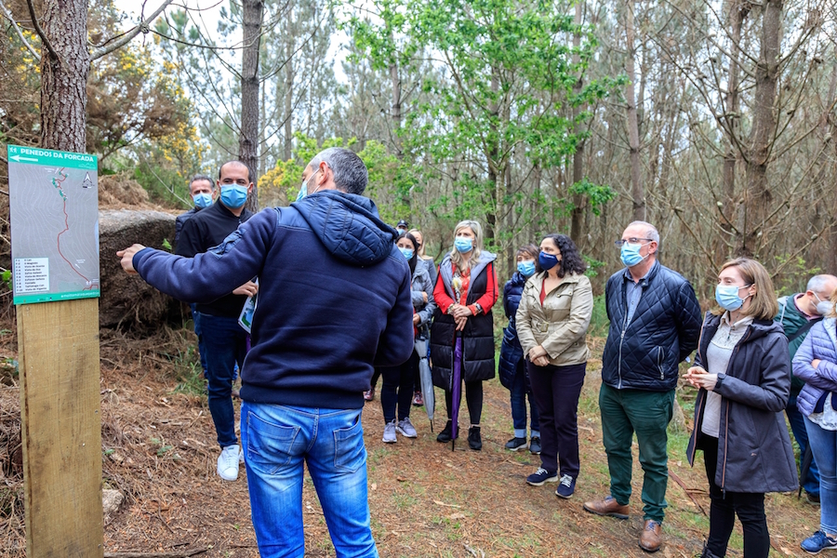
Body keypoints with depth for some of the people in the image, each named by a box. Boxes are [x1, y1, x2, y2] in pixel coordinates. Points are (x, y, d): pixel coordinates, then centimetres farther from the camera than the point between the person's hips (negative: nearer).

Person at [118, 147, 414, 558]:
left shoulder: (278, 224, -10)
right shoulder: (394, 260, 3)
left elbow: (198, 281, -10)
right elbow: (396, 350, 6)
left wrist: (143, 258, 8)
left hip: (273, 410, -2)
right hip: (343, 416, 3)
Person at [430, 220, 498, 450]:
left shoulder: (486, 263, 3)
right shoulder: (447, 262, 11)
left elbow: (491, 294, -3)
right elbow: (438, 292, 5)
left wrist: (470, 310, -16)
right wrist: (452, 307, -13)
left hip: (476, 328, -3)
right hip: (447, 327, 3)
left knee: (473, 378, 1)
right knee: (449, 376, 9)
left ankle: (474, 429, 12)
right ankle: (451, 423, 23)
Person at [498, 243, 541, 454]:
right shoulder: (511, 285, 4)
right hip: (514, 345, 4)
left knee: (535, 392, 6)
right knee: (516, 391, 10)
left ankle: (536, 435, 21)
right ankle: (519, 435, 21)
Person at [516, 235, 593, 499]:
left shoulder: (579, 283, -11)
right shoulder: (533, 283, 8)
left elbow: (578, 324, -19)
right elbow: (522, 318, 4)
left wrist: (546, 349, -18)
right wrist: (532, 349, -11)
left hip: (568, 362, -5)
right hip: (536, 361, 5)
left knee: (565, 420, 3)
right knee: (545, 416, 16)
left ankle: (568, 474, 20)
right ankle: (548, 467, 30)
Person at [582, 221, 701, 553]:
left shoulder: (675, 286, -14)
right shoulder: (615, 282, 3)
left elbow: (692, 332, 0)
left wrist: (667, 362, 8)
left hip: (650, 391, -6)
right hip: (611, 385, 6)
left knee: (653, 460, 9)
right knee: (615, 447, 20)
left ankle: (653, 519, 26)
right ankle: (619, 500, 40)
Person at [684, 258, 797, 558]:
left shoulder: (771, 338, -19)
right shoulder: (714, 323, 2)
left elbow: (777, 397, -19)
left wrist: (722, 383, -25)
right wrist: (696, 372, -5)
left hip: (747, 440, -7)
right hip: (711, 432, 7)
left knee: (748, 511, 10)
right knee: (719, 497, 24)